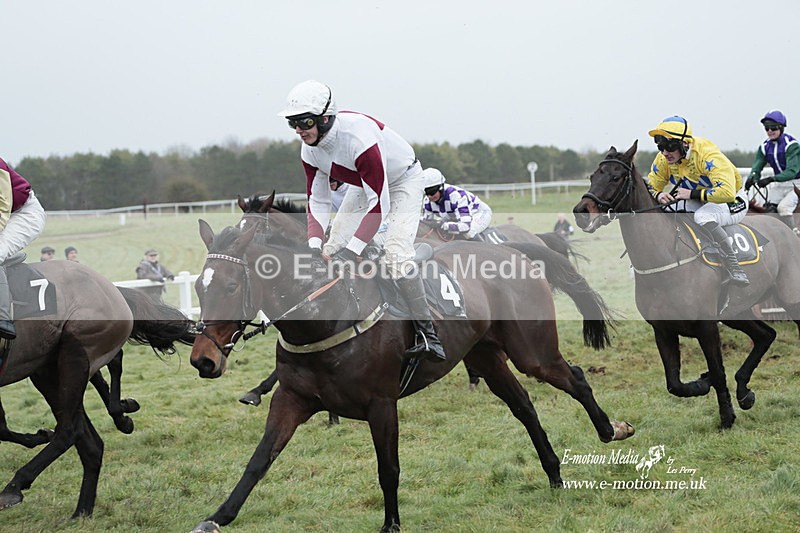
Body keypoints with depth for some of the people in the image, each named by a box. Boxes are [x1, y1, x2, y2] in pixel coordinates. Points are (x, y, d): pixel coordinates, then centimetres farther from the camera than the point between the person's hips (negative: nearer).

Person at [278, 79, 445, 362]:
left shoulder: (359, 137, -40)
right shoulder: (309, 151, -16)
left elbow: (379, 203, -39)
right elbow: (318, 201, -9)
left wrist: (352, 250, -44)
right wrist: (315, 245, -26)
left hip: (402, 181, -8)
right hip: (364, 185, 8)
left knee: (395, 252, -24)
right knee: (332, 248, -3)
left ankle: (427, 333, -18)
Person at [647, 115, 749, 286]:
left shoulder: (707, 155, -31)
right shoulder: (663, 159, -10)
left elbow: (727, 192, -42)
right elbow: (650, 187, 3)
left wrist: (692, 194, -36)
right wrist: (658, 195, -22)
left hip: (732, 202, -7)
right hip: (698, 202, 7)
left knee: (704, 217, -39)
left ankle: (733, 267, -31)